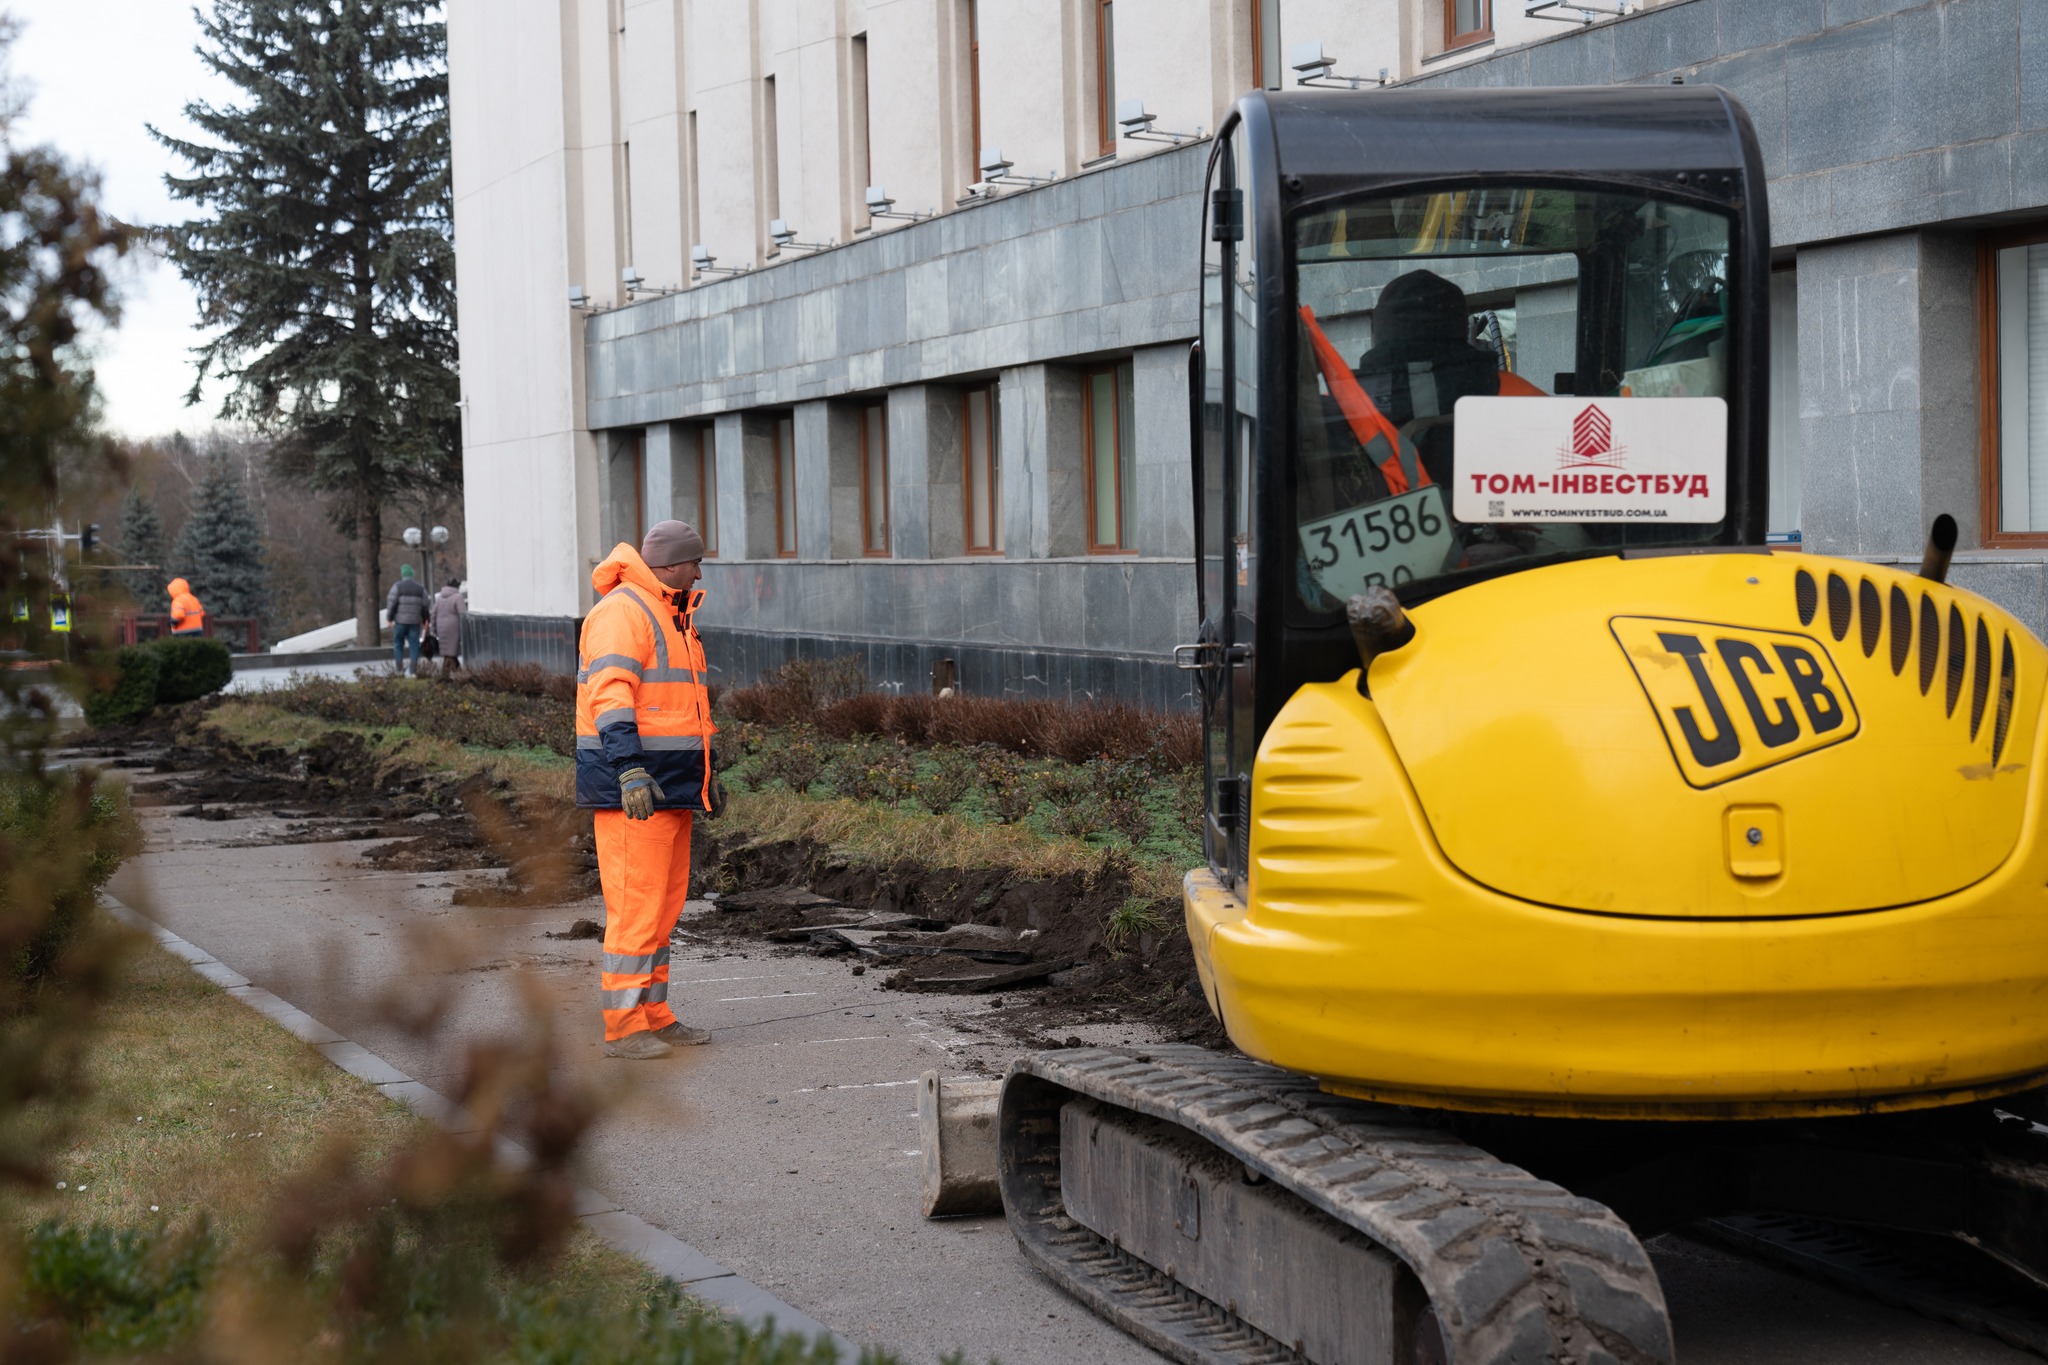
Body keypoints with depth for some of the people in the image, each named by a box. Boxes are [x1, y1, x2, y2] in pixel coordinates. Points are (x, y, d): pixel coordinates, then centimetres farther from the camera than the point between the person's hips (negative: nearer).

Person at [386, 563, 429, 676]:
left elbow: (391, 603, -9)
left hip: (400, 620, -2)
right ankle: (412, 670, -1)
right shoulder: (420, 588, 6)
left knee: (398, 644, 10)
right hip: (415, 621, 2)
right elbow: (425, 606, 6)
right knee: (414, 645, 4)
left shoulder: (397, 586, -4)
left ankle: (399, 669, 6)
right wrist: (425, 620, 16)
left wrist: (390, 618, 0)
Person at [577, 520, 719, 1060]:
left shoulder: (672, 617, 20)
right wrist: (631, 771, -34)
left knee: (663, 904, 12)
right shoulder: (621, 612, -13)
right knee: (636, 904, -11)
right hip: (631, 788, -10)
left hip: (667, 787, 10)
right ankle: (623, 1028, -9)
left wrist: (705, 772, 30)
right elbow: (610, 696, -24)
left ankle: (654, 1016, 18)